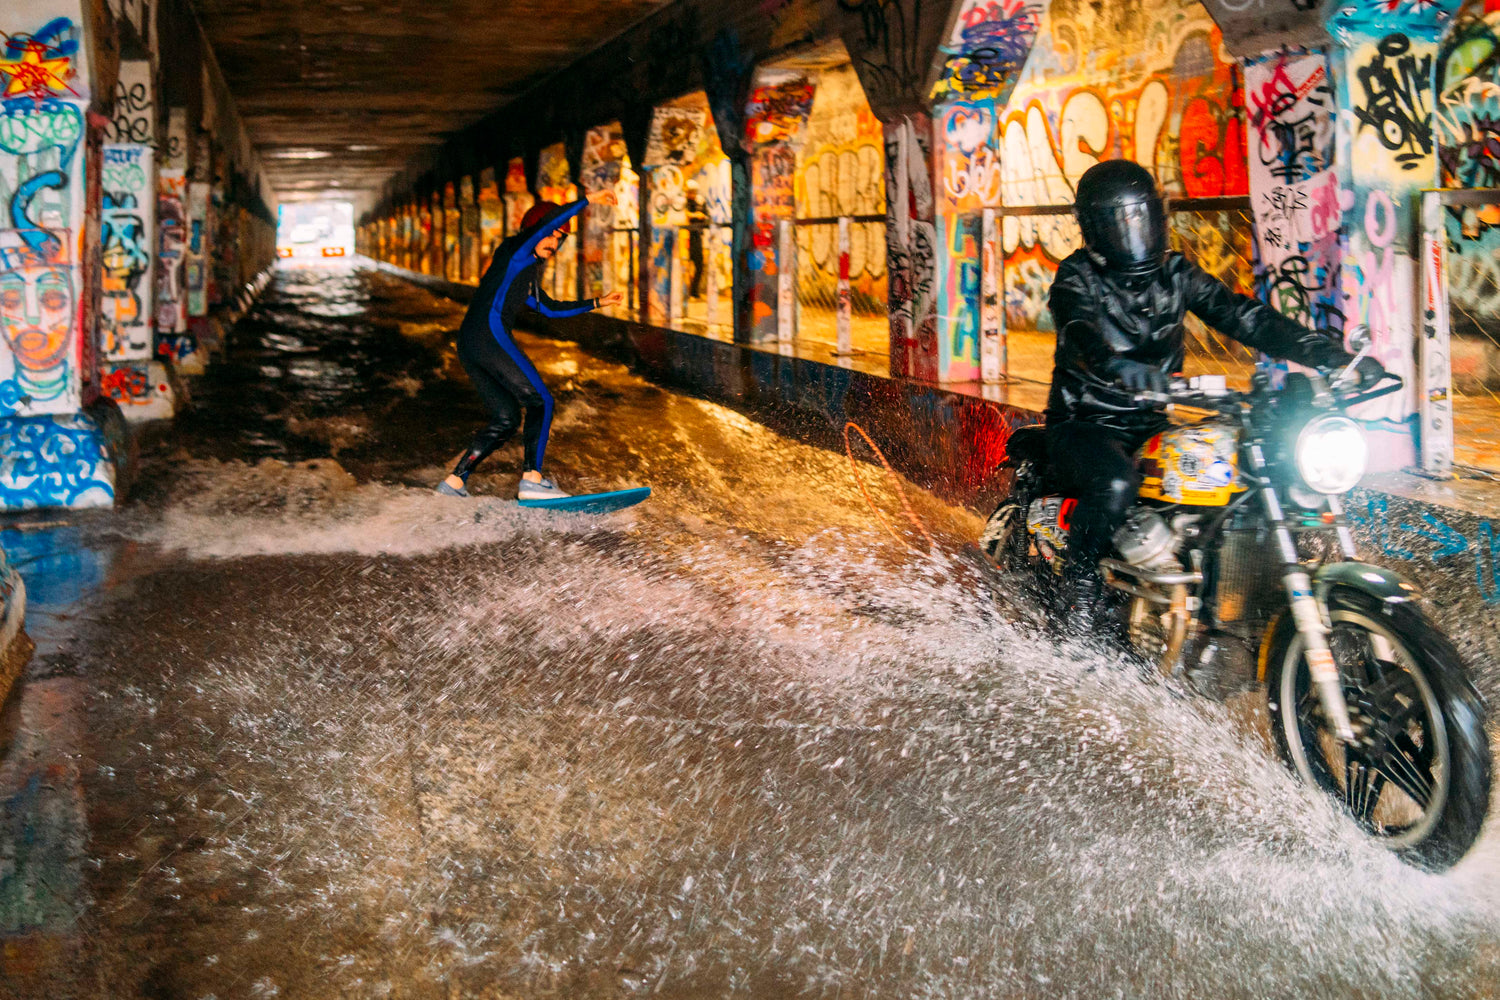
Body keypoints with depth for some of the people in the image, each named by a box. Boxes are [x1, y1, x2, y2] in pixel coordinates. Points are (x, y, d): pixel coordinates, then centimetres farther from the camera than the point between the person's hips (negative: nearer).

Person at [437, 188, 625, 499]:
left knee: (506, 418, 11)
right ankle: (531, 479, -16)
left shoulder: (526, 274, 30)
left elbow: (551, 308, 37)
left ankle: (454, 482, 7)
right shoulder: (515, 250, 4)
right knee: (541, 402, -8)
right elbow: (549, 220, -12)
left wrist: (597, 302, 37)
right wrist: (587, 200, -8)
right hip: (489, 333, -10)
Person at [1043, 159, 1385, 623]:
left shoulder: (1175, 273, 9)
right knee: (1116, 483, -38)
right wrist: (1121, 367, -52)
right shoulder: (1077, 277, -6)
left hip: (1152, 426, 6)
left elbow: (1242, 315, -1)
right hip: (1085, 425, -5)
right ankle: (1080, 569, -10)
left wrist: (1333, 355, -14)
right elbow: (1081, 331, -27)